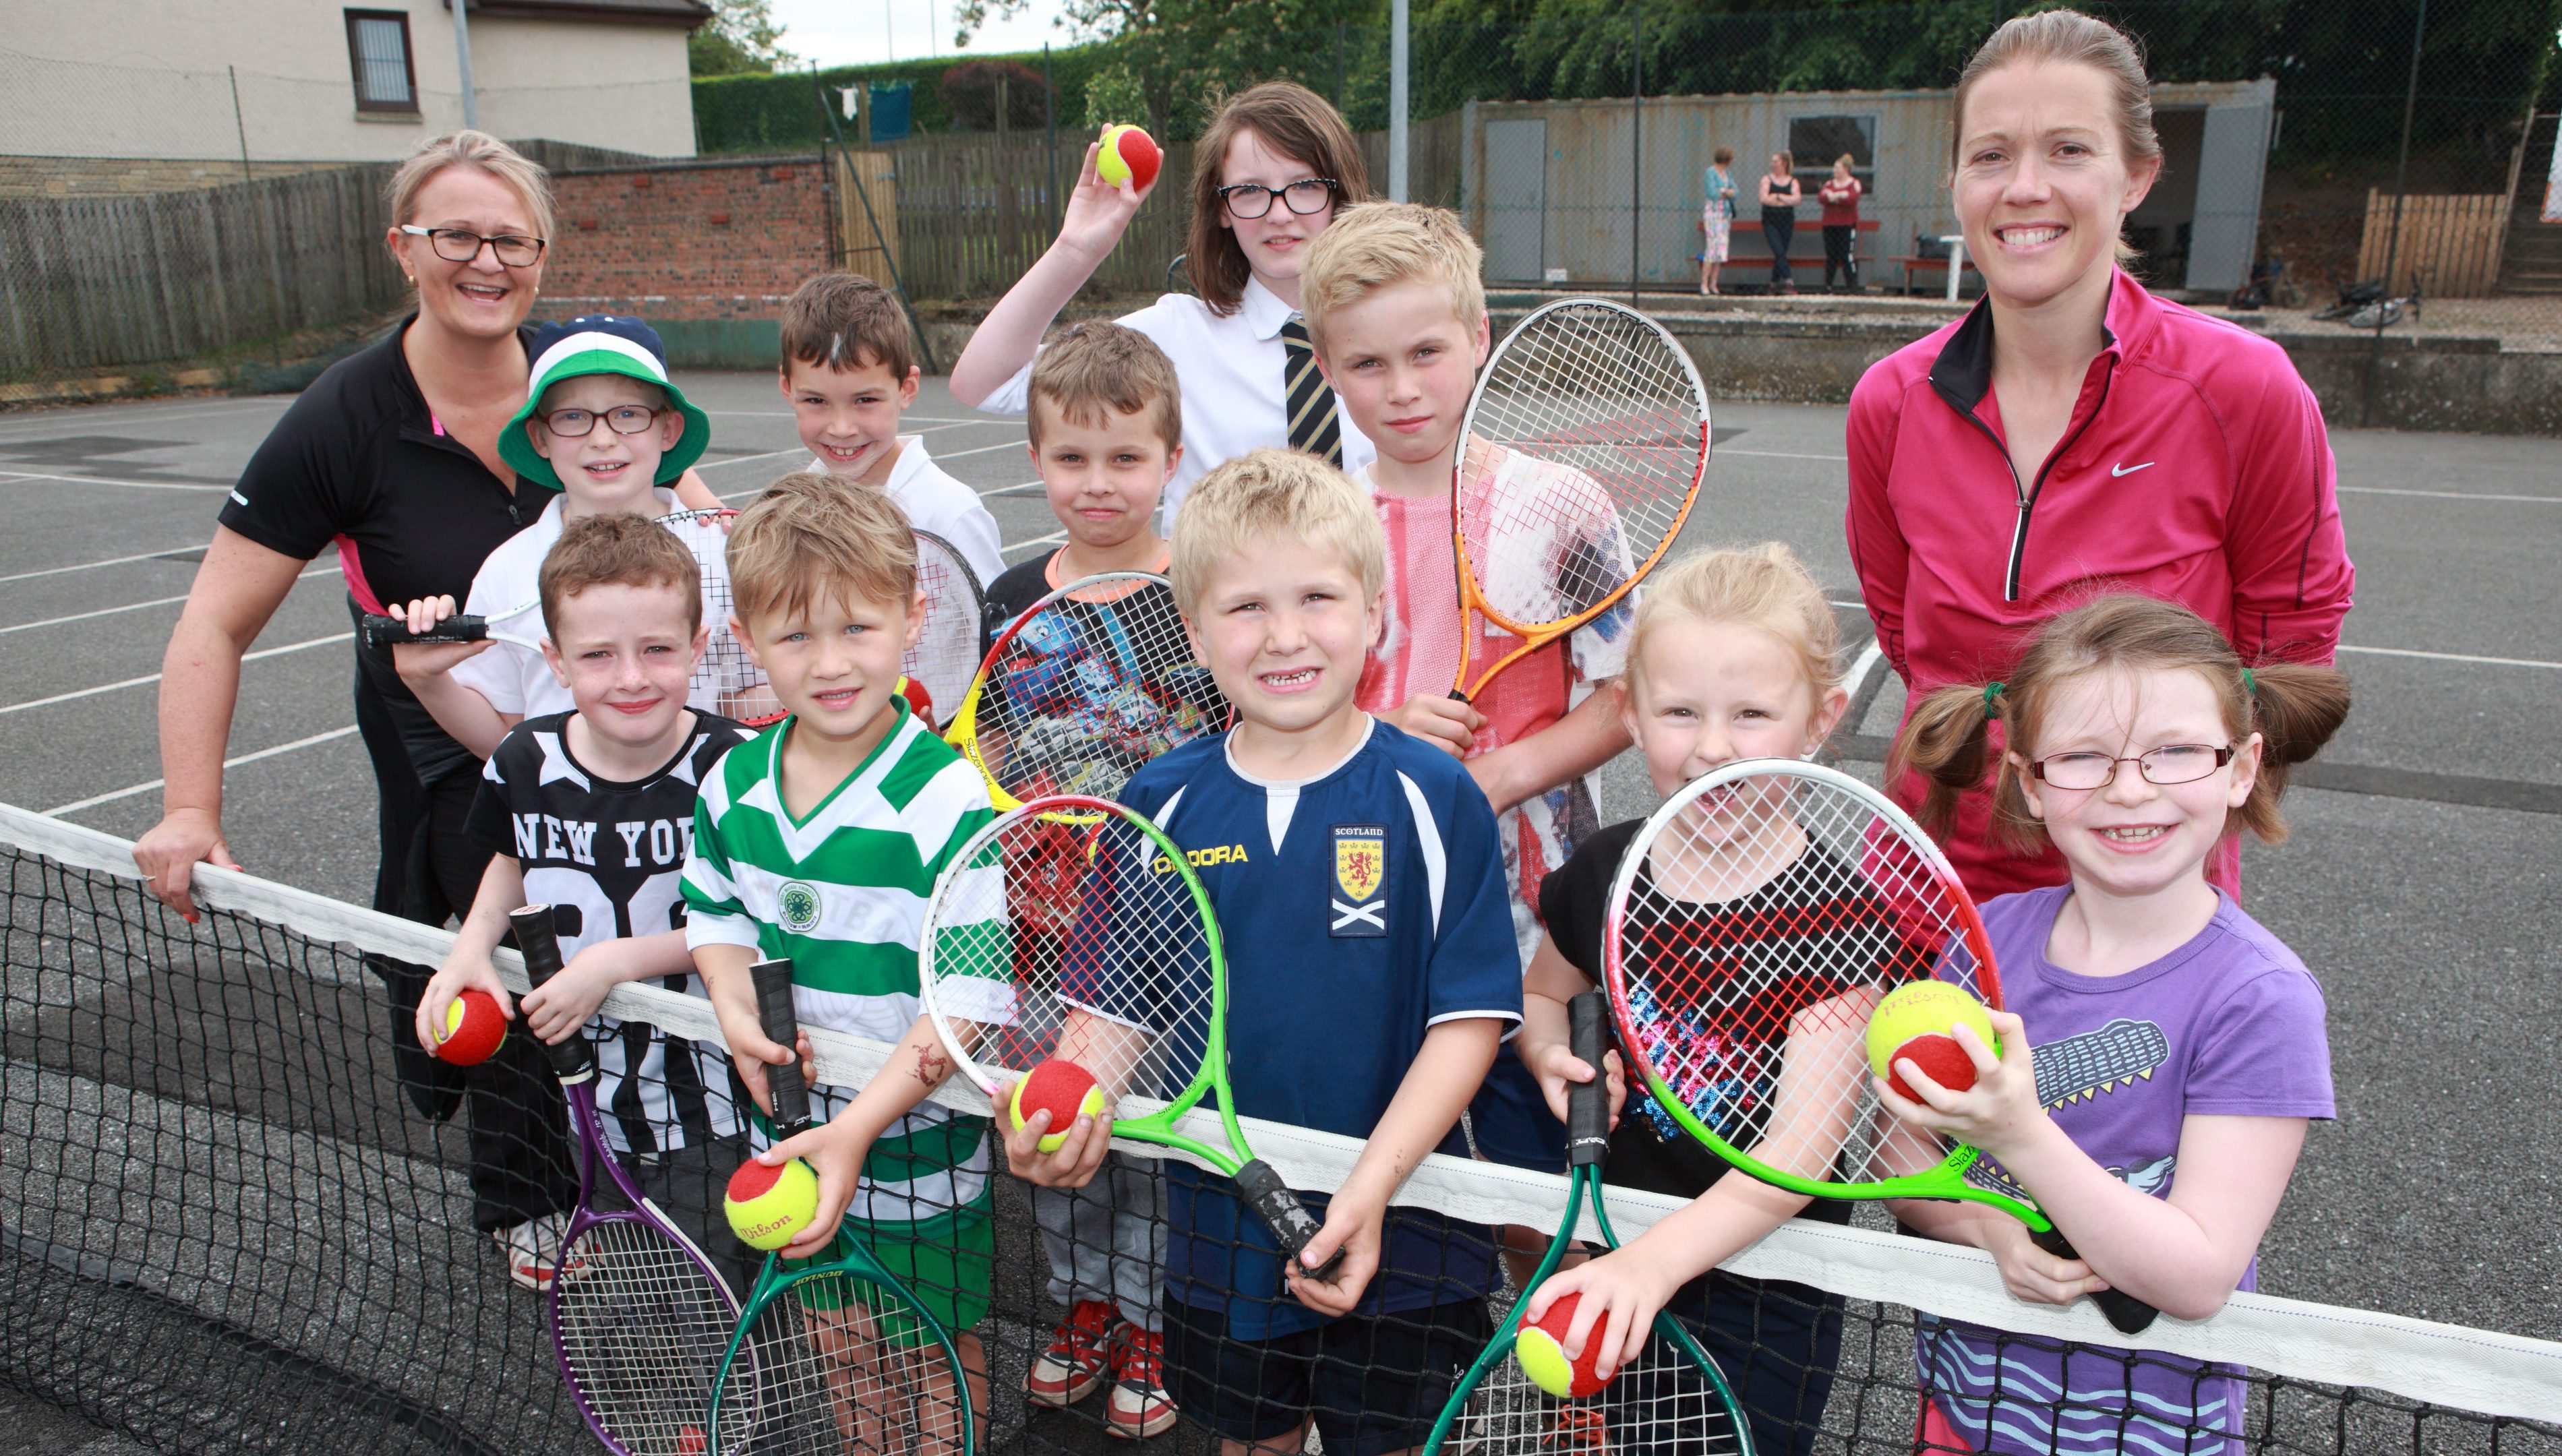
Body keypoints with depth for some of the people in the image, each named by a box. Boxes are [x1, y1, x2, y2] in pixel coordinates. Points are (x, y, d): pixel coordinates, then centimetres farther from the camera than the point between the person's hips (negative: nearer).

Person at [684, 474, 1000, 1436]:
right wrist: (735, 1012, -9)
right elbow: (714, 912, 11)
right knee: (841, 1349, 26)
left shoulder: (950, 800, -24)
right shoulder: (733, 783, -4)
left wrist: (863, 1123, -29)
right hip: (795, 1133, 6)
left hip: (921, 1144, -5)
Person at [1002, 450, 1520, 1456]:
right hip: (1220, 1233, 3)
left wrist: (1374, 1182, -23)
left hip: (1401, 1236, -3)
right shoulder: (1158, 804, -4)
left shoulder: (1434, 798, -12)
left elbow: (1470, 1017, -13)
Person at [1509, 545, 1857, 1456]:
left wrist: (1654, 1262, -36)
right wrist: (1552, 1056, -6)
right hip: (1611, 1260, 4)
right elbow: (1541, 992, 16)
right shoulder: (1607, 869, -5)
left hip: (1766, 1285, -4)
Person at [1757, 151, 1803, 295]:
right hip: (1770, 221, -2)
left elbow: (1797, 199, -8)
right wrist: (1787, 201, -5)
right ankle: (1788, 280, -21)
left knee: (1781, 254, 4)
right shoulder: (1767, 179, 6)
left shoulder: (1793, 181, 8)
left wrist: (1777, 196, -9)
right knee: (1779, 251, -16)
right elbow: (1764, 199, -8)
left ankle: (1775, 283, 15)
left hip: (1787, 222, 2)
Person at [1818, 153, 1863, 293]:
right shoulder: (1829, 183, 15)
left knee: (1848, 255, -8)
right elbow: (1821, 197, -3)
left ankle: (1852, 285, -5)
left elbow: (1853, 198, -15)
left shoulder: (1854, 183, 3)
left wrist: (1832, 196, -8)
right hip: (1830, 224, 4)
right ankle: (1828, 285, 8)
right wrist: (1841, 196, -15)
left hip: (1847, 225, -4)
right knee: (1830, 255, 4)